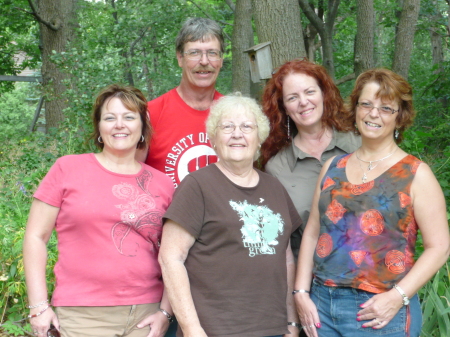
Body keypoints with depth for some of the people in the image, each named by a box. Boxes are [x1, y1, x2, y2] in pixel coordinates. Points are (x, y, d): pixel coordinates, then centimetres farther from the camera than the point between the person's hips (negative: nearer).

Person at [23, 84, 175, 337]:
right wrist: (39, 306, -4)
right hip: (83, 316, -2)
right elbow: (36, 237, 1)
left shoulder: (162, 184, 8)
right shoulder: (67, 169, 2)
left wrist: (166, 312, 1)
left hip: (145, 316, 2)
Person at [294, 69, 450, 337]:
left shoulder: (416, 174, -3)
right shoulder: (333, 168, 9)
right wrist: (301, 292, 2)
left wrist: (398, 296, -17)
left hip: (381, 314, -4)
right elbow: (312, 233, 10)